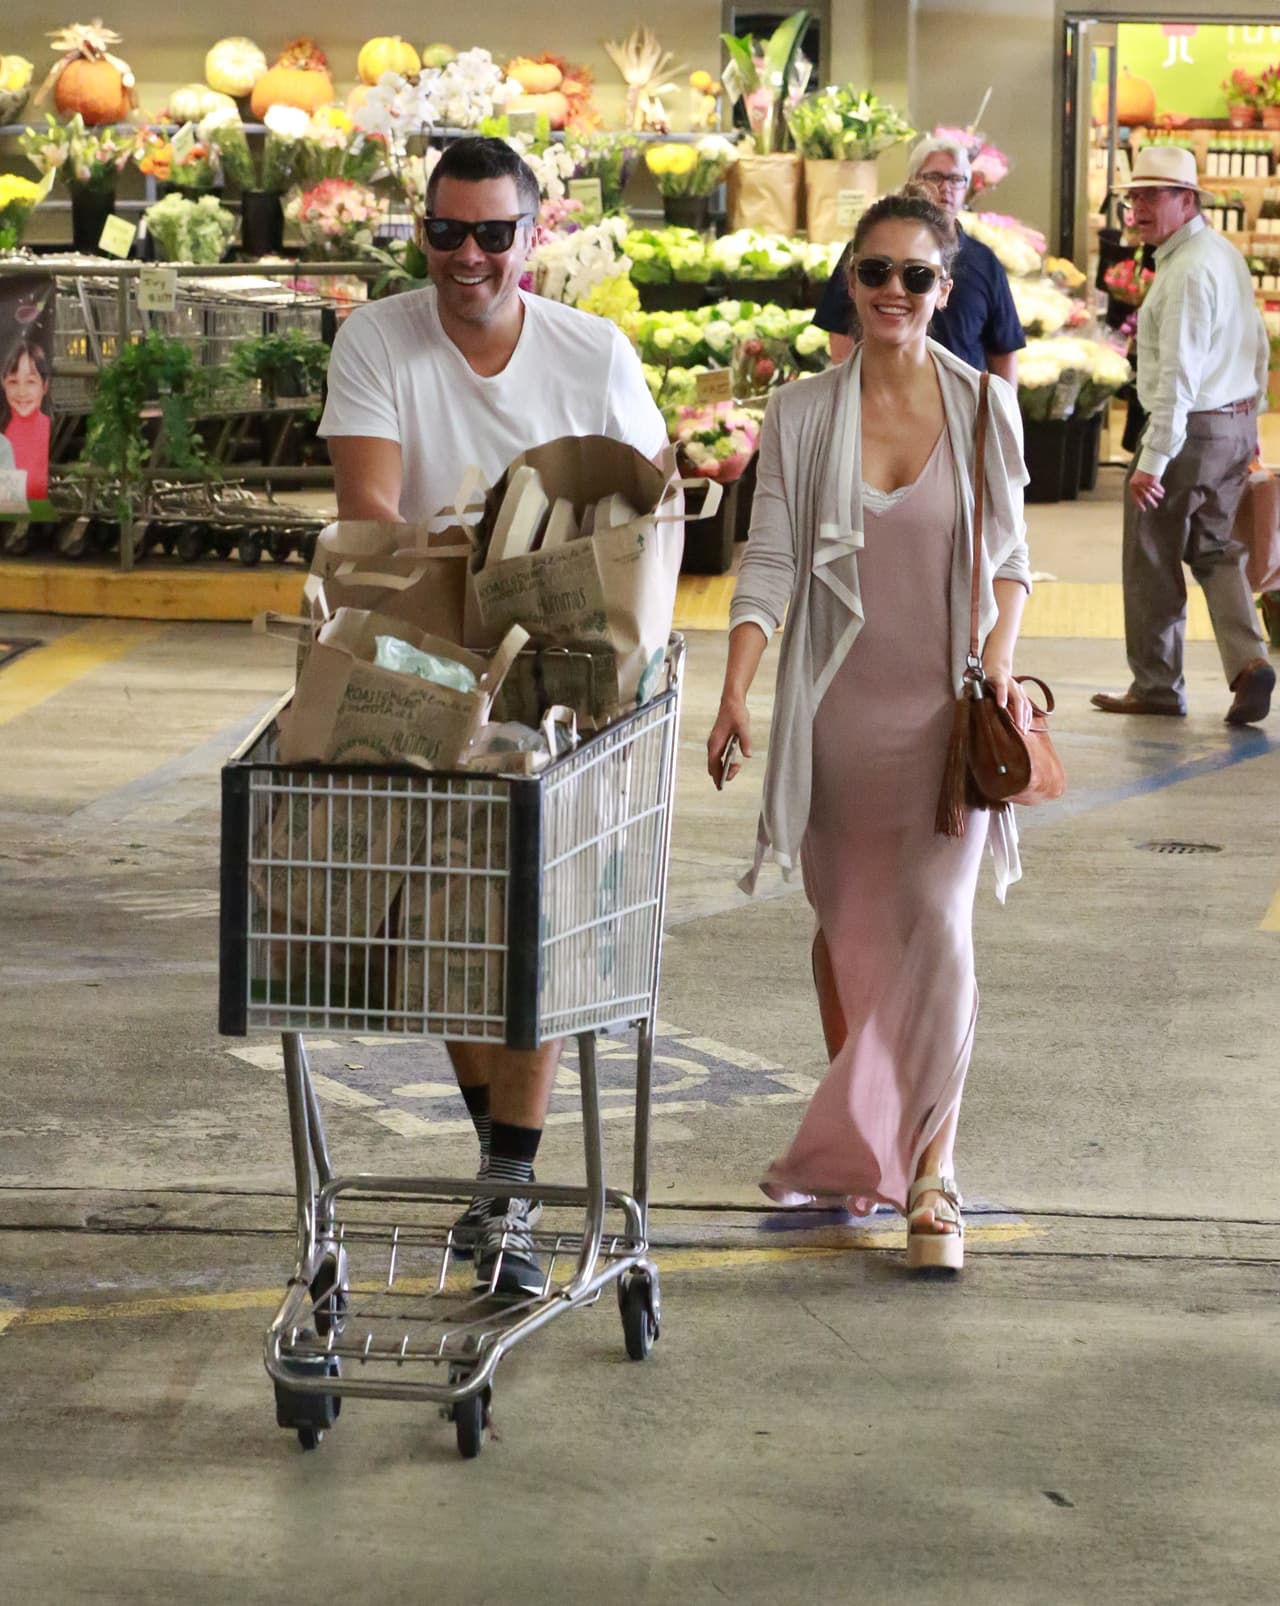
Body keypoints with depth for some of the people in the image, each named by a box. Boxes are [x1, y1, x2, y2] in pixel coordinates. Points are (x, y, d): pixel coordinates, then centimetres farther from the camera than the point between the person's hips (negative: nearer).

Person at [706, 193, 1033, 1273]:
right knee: (847, 930, 11)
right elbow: (771, 565, -1)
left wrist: (1001, 656, -9)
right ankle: (853, 1142, 27)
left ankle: (927, 1164, -7)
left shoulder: (986, 407, 1)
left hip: (946, 710, -1)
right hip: (837, 707, 1)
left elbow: (1010, 554, 8)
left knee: (936, 930, -12)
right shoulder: (802, 416, 1)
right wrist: (736, 695, -12)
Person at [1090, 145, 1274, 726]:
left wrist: (1152, 459, -26)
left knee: (1152, 562, 4)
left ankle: (1156, 686, 13)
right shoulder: (1226, 255, 10)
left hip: (1190, 429, -10)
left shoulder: (1187, 271, -20)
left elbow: (1178, 376, -25)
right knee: (1215, 550, 17)